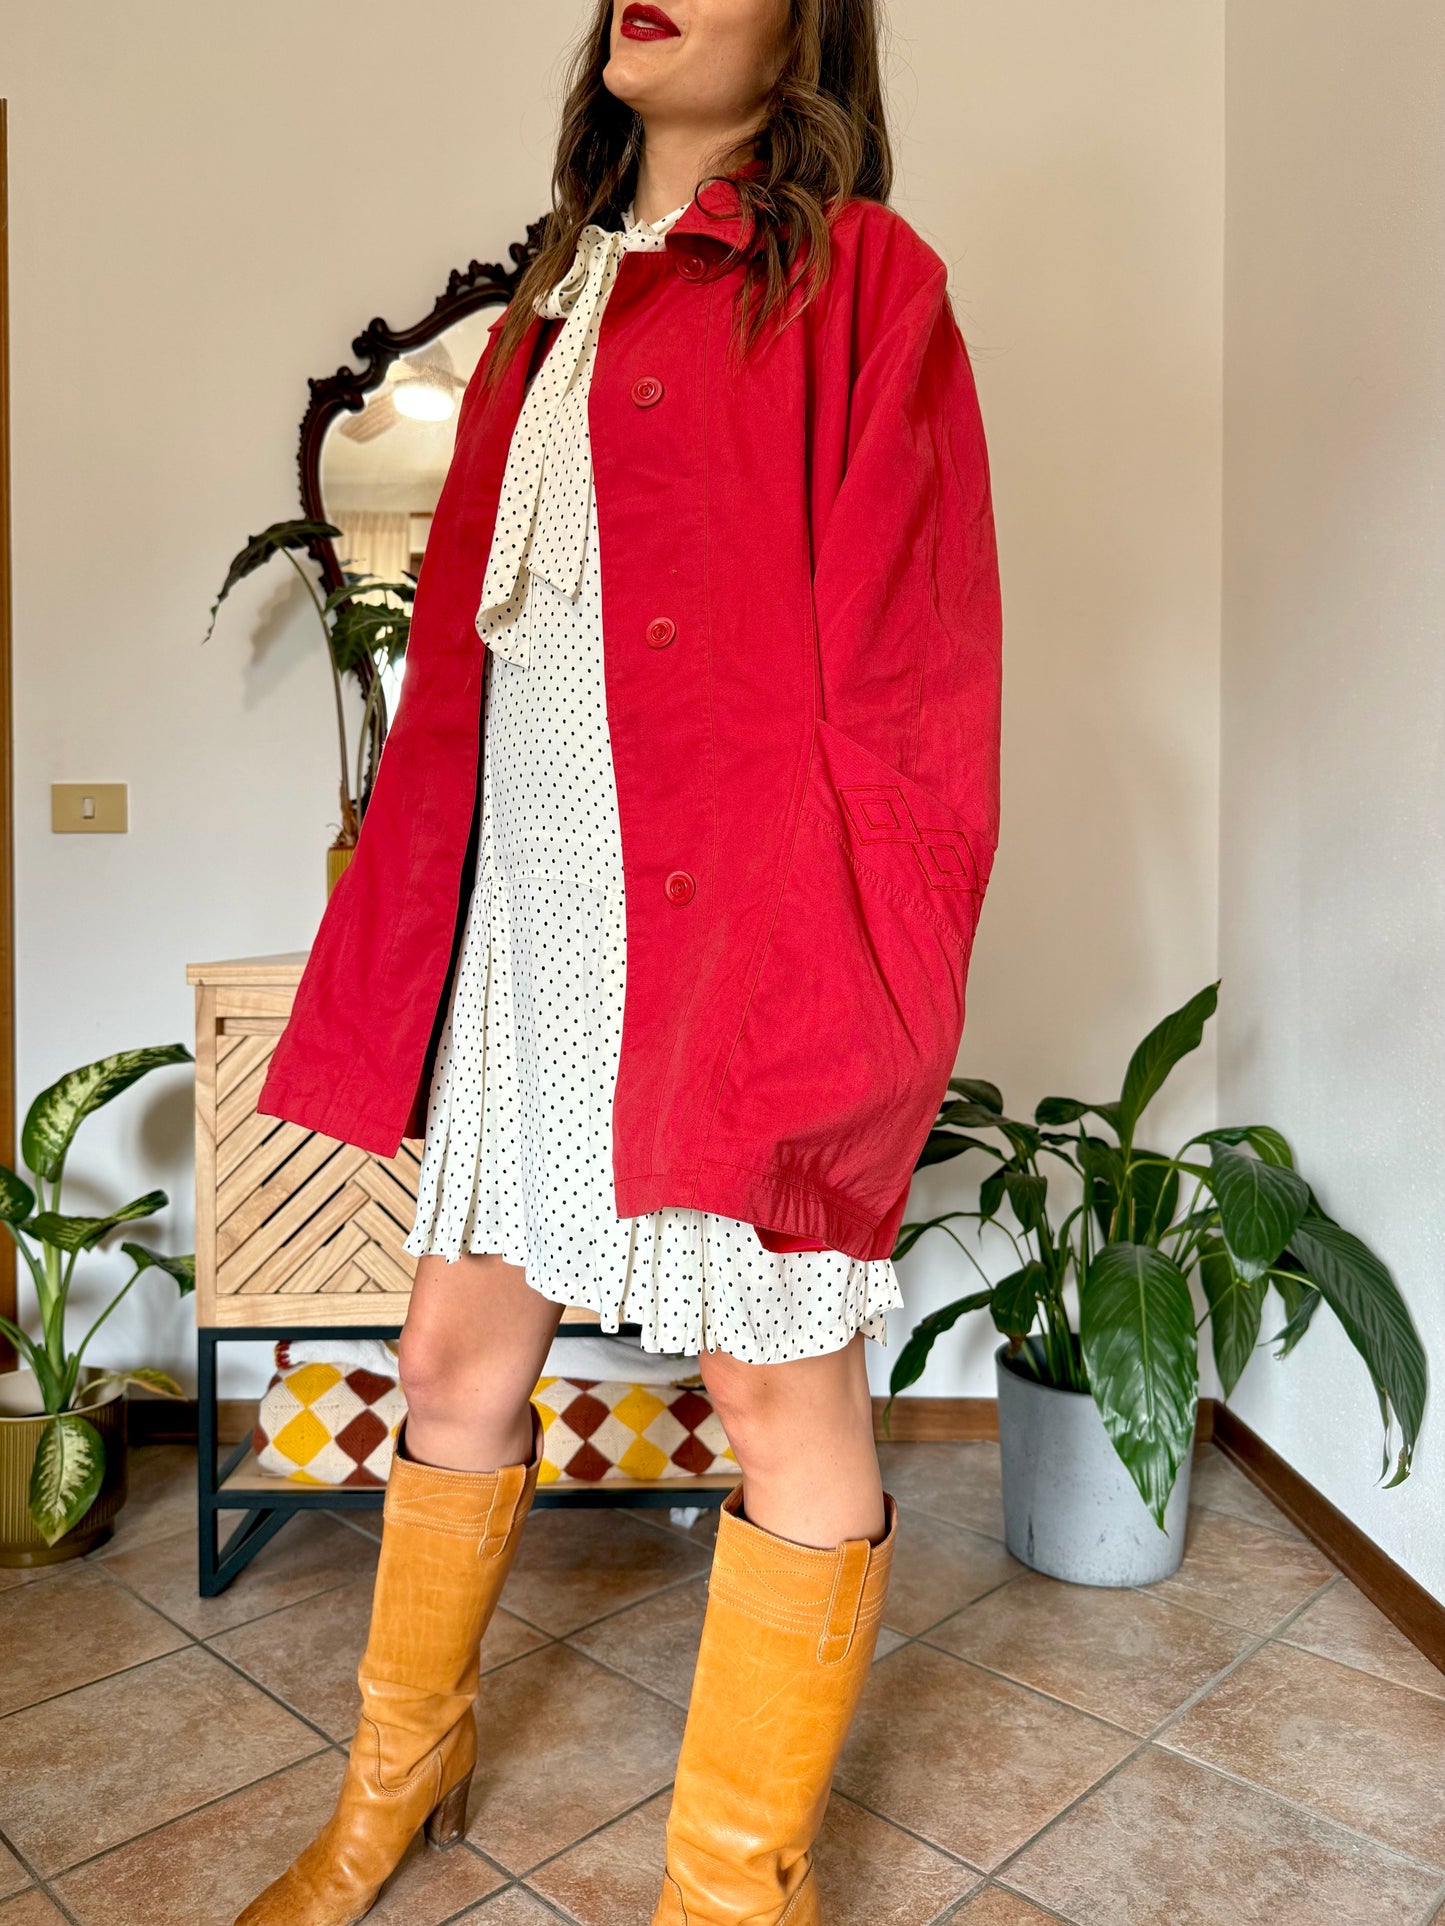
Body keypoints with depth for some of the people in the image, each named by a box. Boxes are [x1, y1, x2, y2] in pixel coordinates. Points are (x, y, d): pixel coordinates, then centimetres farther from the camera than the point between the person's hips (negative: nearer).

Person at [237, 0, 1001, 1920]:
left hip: (735, 931, -6)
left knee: (779, 1386, 4)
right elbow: (461, 663, 18)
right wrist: (402, 951, 13)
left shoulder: (857, 282, 1)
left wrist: (843, 994, -15)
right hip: (524, 925, 7)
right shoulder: (549, 312, 21)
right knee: (459, 1358, 14)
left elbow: (907, 679, -8)